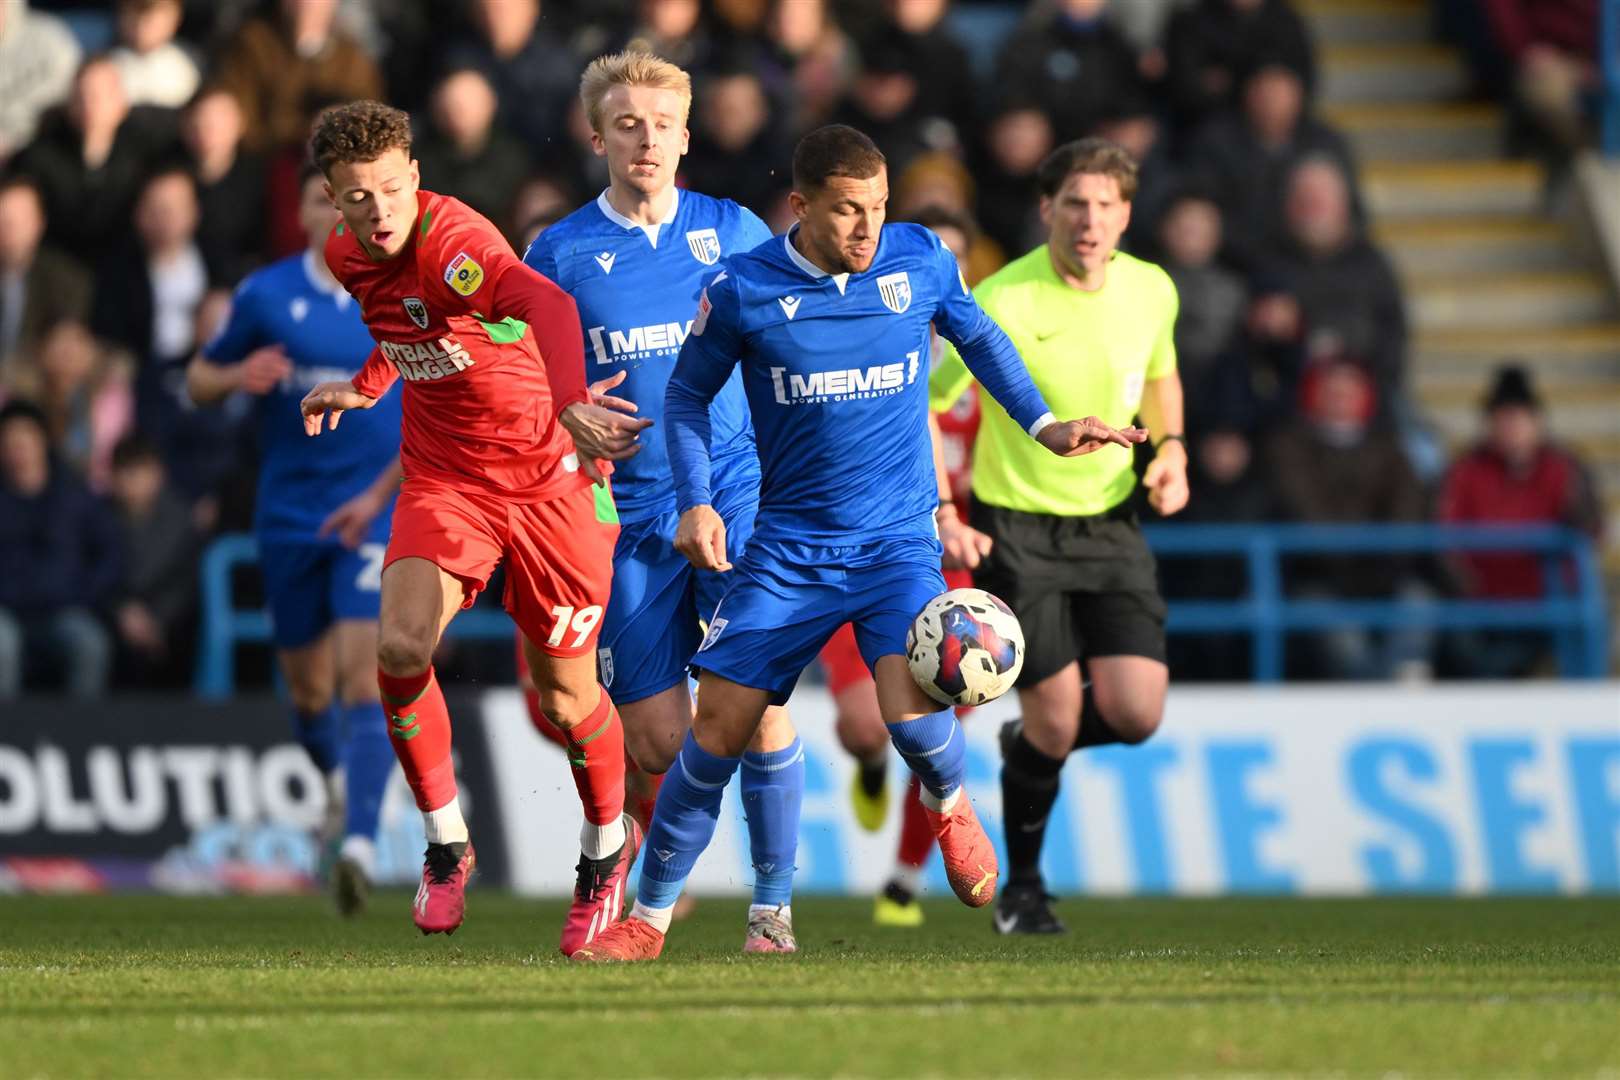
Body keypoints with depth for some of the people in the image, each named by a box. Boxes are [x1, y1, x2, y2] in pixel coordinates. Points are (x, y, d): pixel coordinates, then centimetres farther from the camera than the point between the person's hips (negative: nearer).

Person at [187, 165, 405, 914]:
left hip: (375, 513, -3)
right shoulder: (265, 295, 2)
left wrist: (380, 495, -14)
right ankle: (340, 784, 45)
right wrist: (237, 376, -13)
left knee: (363, 670, -19)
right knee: (307, 685, 12)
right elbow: (198, 380, 11)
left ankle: (360, 842, -27)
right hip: (290, 514, 3)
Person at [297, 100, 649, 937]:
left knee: (565, 695, 4)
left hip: (549, 477, -5)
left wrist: (570, 406, -63)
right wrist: (368, 386, 24)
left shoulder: (452, 241, -26)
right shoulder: (348, 257, -2)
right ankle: (445, 845, -1)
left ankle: (608, 845, 34)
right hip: (444, 482, 5)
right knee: (400, 649, -21)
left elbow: (545, 303, -47)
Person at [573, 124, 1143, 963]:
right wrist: (696, 501, -5)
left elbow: (977, 336, 17)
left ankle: (949, 804, 12)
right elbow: (688, 394, 7)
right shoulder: (741, 289, -8)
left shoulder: (921, 262, -3)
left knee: (910, 704, -24)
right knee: (719, 722, -5)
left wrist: (1043, 426, 9)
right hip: (789, 543, 0)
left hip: (898, 538, 0)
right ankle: (649, 917, 9)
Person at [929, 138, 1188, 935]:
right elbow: (924, 407, -9)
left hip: (1108, 522, 4)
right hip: (1015, 527, -4)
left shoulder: (1152, 291, -2)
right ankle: (1023, 890, 15)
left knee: (1136, 713, -8)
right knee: (1056, 714, -9)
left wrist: (1170, 449, 2)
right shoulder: (1002, 302, -17)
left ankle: (1027, 745, 27)